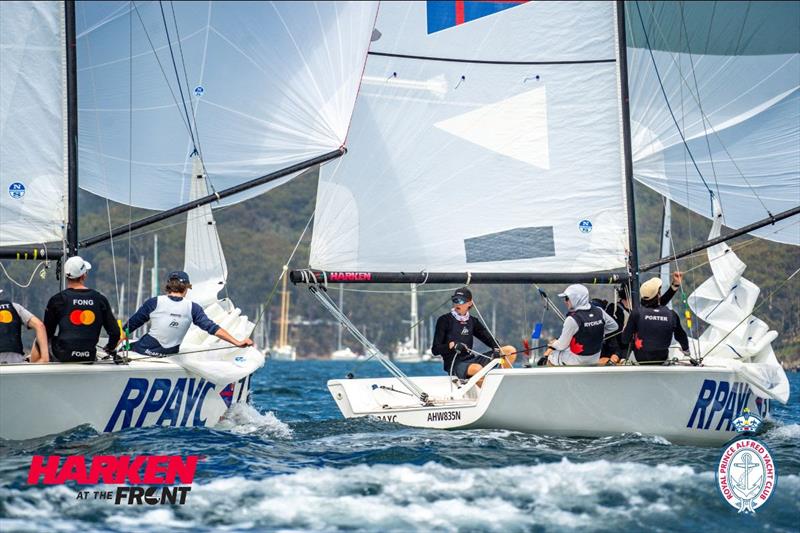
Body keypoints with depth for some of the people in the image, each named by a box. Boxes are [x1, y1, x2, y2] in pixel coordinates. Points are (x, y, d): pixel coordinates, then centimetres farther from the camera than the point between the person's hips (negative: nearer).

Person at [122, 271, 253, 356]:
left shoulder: (154, 303, -6)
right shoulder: (192, 308, -3)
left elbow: (129, 326, 0)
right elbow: (212, 328, -8)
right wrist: (237, 343, -8)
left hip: (143, 351, -3)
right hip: (168, 356, 3)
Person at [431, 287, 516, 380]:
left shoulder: (473, 321, 13)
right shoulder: (444, 320, -2)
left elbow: (489, 339, 8)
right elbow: (435, 350, -6)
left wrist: (497, 349, -15)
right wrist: (451, 345, -25)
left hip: (471, 360, 6)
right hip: (454, 364, -6)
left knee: (510, 350, -3)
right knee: (477, 369, -41)